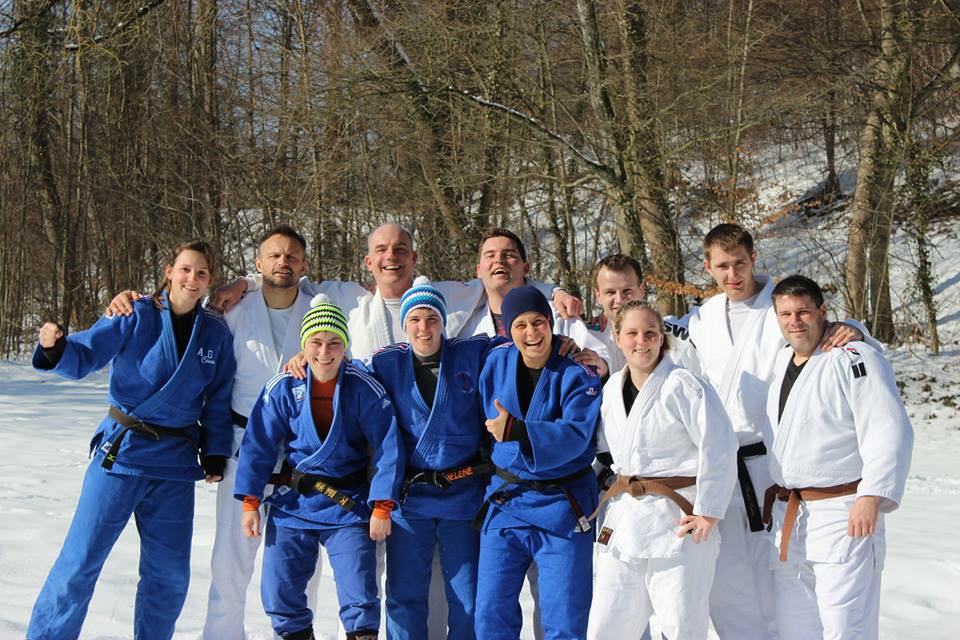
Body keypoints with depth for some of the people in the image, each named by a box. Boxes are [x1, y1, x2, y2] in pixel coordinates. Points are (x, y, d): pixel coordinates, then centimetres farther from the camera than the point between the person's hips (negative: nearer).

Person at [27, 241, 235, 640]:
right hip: (120, 453, -3)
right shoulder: (136, 316, -5)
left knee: (170, 572, 7)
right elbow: (86, 355, -12)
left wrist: (215, 454, 4)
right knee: (81, 560, -3)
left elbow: (218, 401, 10)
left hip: (175, 462, 3)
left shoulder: (215, 334, 5)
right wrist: (57, 349, -33)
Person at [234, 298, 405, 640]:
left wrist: (382, 507, -12)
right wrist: (250, 501, -2)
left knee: (359, 594, -9)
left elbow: (388, 448, -9)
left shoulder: (364, 388, -10)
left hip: (349, 506, -2)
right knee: (278, 592, 4)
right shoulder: (284, 388, -5)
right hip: (293, 505, 2)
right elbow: (258, 445, 1)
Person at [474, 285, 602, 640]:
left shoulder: (578, 374, -11)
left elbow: (576, 435, -23)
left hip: (562, 506, -4)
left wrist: (516, 431, -33)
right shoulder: (497, 362, 2)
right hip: (504, 502, 4)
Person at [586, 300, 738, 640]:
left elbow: (719, 449, -12)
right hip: (623, 520, 6)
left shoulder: (684, 386, -9)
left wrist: (708, 512, -14)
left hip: (677, 521, -6)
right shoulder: (612, 388, 13)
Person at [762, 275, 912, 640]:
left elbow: (889, 433, -20)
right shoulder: (781, 361, 13)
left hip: (844, 517, -8)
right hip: (787, 518, 8)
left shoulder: (855, 359, -12)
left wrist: (873, 496, -28)